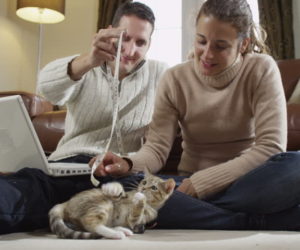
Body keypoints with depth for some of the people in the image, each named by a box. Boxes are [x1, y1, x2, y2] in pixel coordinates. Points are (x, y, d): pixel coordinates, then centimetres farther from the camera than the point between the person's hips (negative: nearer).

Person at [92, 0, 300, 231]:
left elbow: (270, 147, -15)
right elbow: (157, 148, -6)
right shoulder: (175, 79, -2)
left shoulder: (262, 70, -7)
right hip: (191, 184, 2)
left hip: (249, 183, -1)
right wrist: (128, 164, -30)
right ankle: (258, 221, -26)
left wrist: (200, 182, -20)